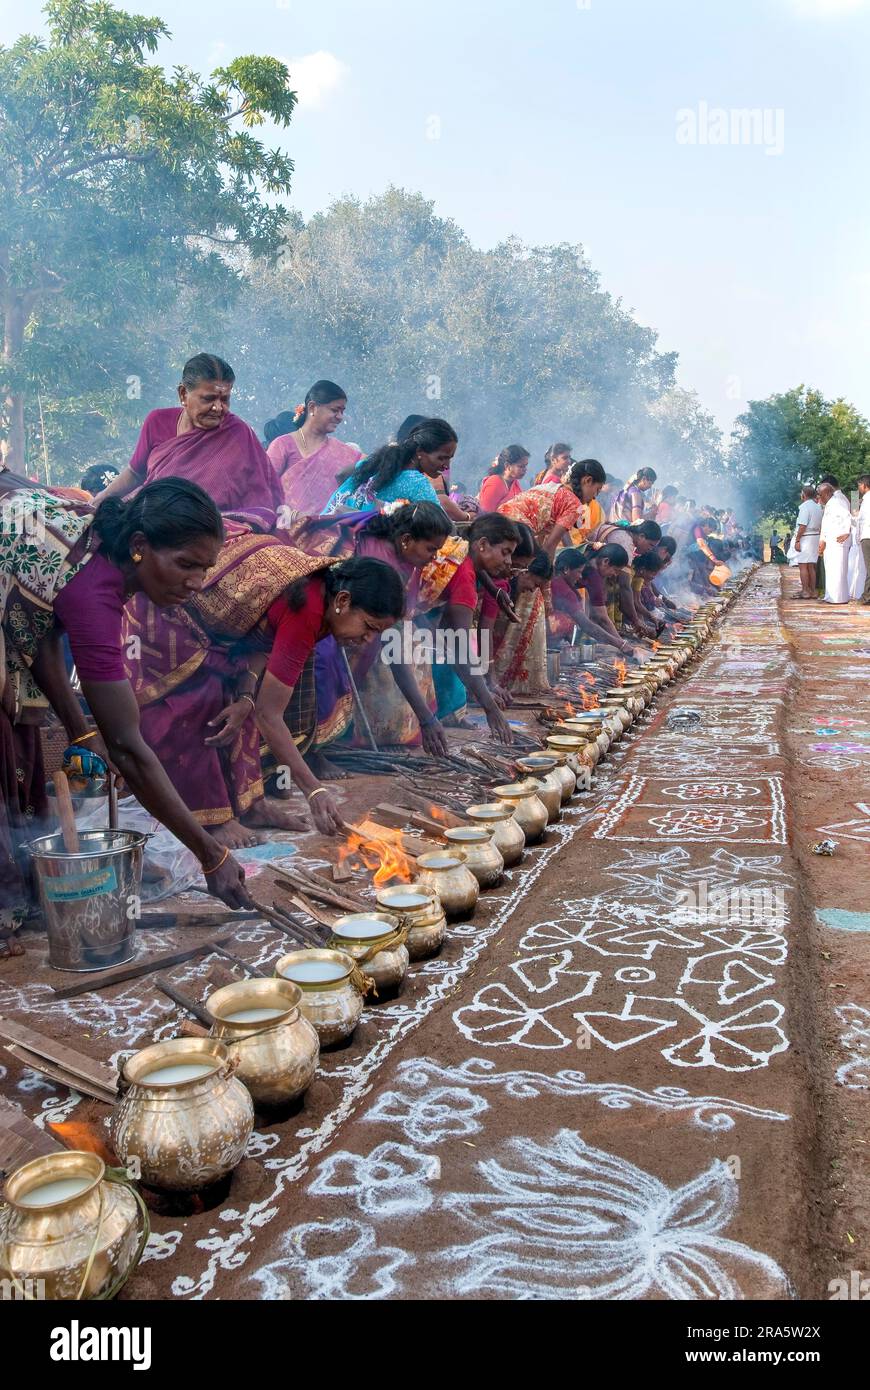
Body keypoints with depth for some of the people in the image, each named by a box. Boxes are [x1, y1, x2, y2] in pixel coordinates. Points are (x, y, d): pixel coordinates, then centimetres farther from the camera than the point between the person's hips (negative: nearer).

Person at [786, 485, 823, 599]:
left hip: (805, 538, -9)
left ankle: (805, 591, -7)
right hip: (816, 537, 9)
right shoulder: (818, 507, 13)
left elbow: (802, 526, -20)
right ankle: (813, 591, 14)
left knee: (803, 566, -6)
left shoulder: (804, 506, -14)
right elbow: (820, 526, 16)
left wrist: (797, 540, -18)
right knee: (811, 566, 12)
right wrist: (819, 539, 22)